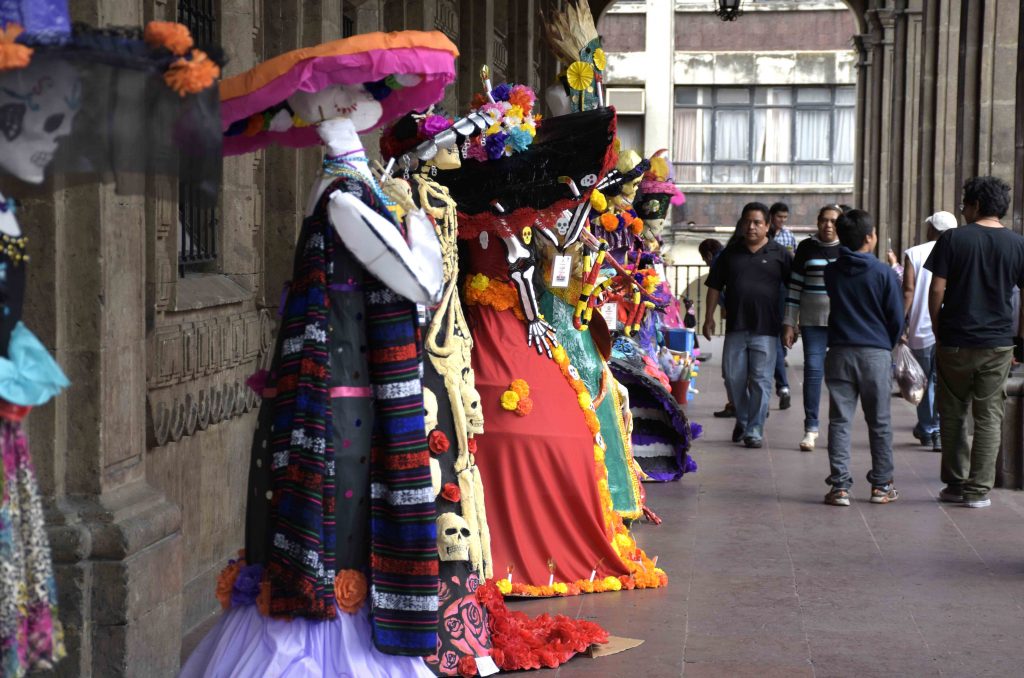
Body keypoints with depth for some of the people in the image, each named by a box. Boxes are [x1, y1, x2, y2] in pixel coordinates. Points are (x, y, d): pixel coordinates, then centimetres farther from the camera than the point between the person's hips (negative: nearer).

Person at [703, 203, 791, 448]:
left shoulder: (779, 254, 3)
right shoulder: (730, 253, 10)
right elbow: (715, 286, 14)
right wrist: (709, 317, 8)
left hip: (765, 329, -3)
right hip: (735, 327, 3)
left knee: (760, 380, -2)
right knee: (734, 378, 7)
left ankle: (755, 430, 4)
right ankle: (742, 421, 28)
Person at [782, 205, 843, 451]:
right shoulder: (806, 248, 5)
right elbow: (794, 287, 6)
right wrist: (789, 324, 2)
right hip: (812, 321, 0)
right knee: (813, 369, -6)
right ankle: (811, 428, 0)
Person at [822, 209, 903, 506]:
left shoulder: (831, 272, 2)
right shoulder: (884, 273, -7)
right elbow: (896, 318, -3)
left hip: (840, 352, 2)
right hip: (876, 354, -2)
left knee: (839, 421, 4)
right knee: (879, 423, 9)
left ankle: (839, 486, 0)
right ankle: (881, 485, 15)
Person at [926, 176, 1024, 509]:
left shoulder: (953, 239, -5)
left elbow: (937, 289, -8)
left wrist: (938, 331, 4)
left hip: (955, 343, -1)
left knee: (952, 415, 12)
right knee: (989, 417, 7)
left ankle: (956, 484, 16)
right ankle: (978, 490, 7)